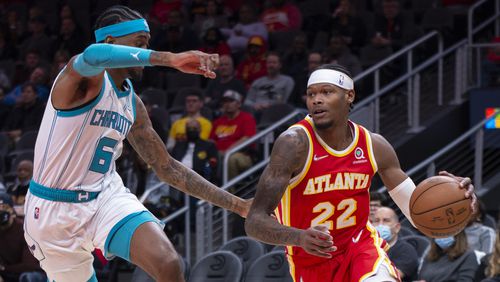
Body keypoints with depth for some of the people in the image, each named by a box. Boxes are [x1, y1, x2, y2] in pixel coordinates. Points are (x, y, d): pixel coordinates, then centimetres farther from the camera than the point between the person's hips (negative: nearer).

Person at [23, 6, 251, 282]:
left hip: (107, 197, 5)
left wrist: (236, 205, 12)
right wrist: (168, 58, -46)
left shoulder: (132, 103, 8)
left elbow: (167, 167, 16)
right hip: (55, 209, -5)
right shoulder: (82, 75, -15)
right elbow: (93, 56, -43)